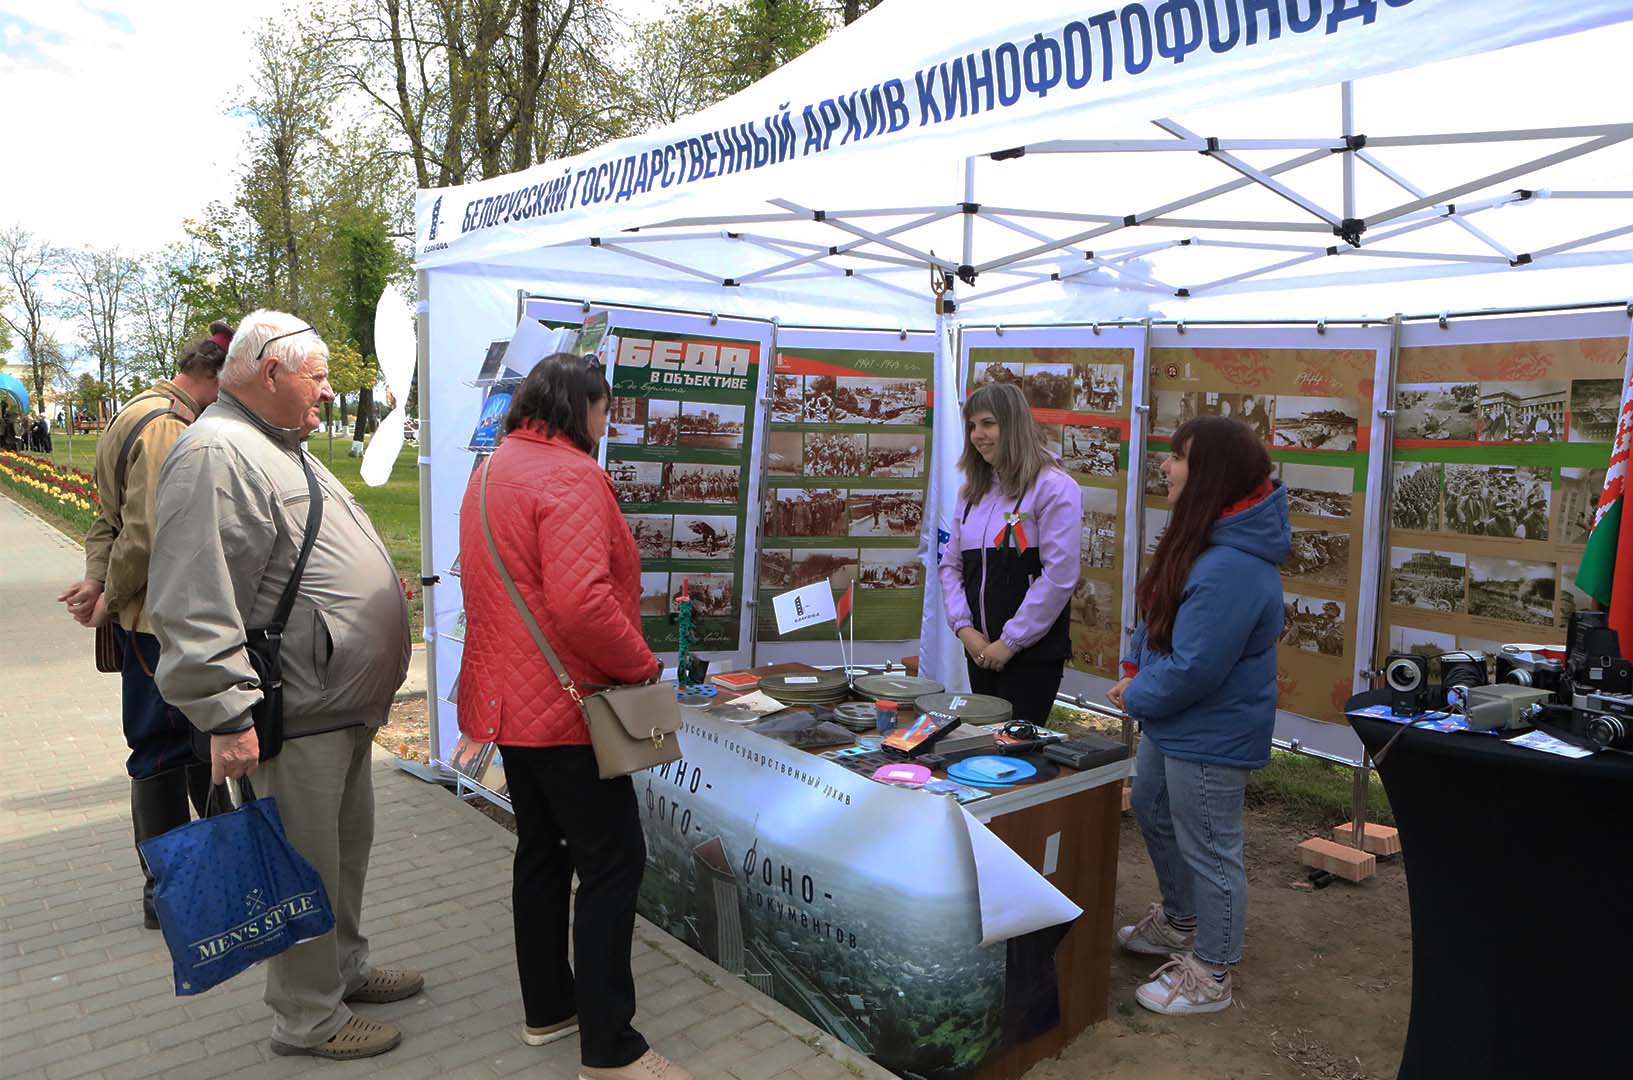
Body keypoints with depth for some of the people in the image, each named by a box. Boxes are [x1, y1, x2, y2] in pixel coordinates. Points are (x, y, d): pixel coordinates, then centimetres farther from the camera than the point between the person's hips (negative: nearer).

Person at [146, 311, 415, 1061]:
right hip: (296, 717, -10)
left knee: (348, 845, 22)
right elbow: (193, 605, -24)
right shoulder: (216, 456, -18)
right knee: (307, 866, 4)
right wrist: (229, 715, -25)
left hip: (343, 705, 10)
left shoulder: (281, 448, 17)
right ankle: (308, 1019, 21)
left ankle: (345, 967, 40)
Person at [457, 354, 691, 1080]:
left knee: (542, 850, 19)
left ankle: (547, 1007, 32)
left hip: (510, 702, 10)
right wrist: (641, 664, -16)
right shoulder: (570, 476, -19)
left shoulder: (492, 470, 13)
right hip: (566, 706, -10)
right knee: (613, 864, -1)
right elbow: (582, 602, -31)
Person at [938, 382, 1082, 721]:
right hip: (980, 650, 7)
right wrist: (964, 627, -3)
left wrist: (1010, 642, -14)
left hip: (1032, 652, -6)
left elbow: (1059, 576, -16)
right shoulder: (972, 490, 12)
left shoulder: (1054, 488, -10)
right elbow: (951, 565, 12)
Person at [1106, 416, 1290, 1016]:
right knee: (1153, 811, 27)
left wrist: (1137, 698, -14)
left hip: (1211, 736, -11)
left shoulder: (1231, 569, -32)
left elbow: (1193, 668, -29)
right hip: (1173, 723, 11)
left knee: (1207, 850, 7)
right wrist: (1134, 668, 3)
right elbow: (1162, 612, 13)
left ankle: (1210, 976, 29)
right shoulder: (1204, 539, 1)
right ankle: (1179, 922, 51)